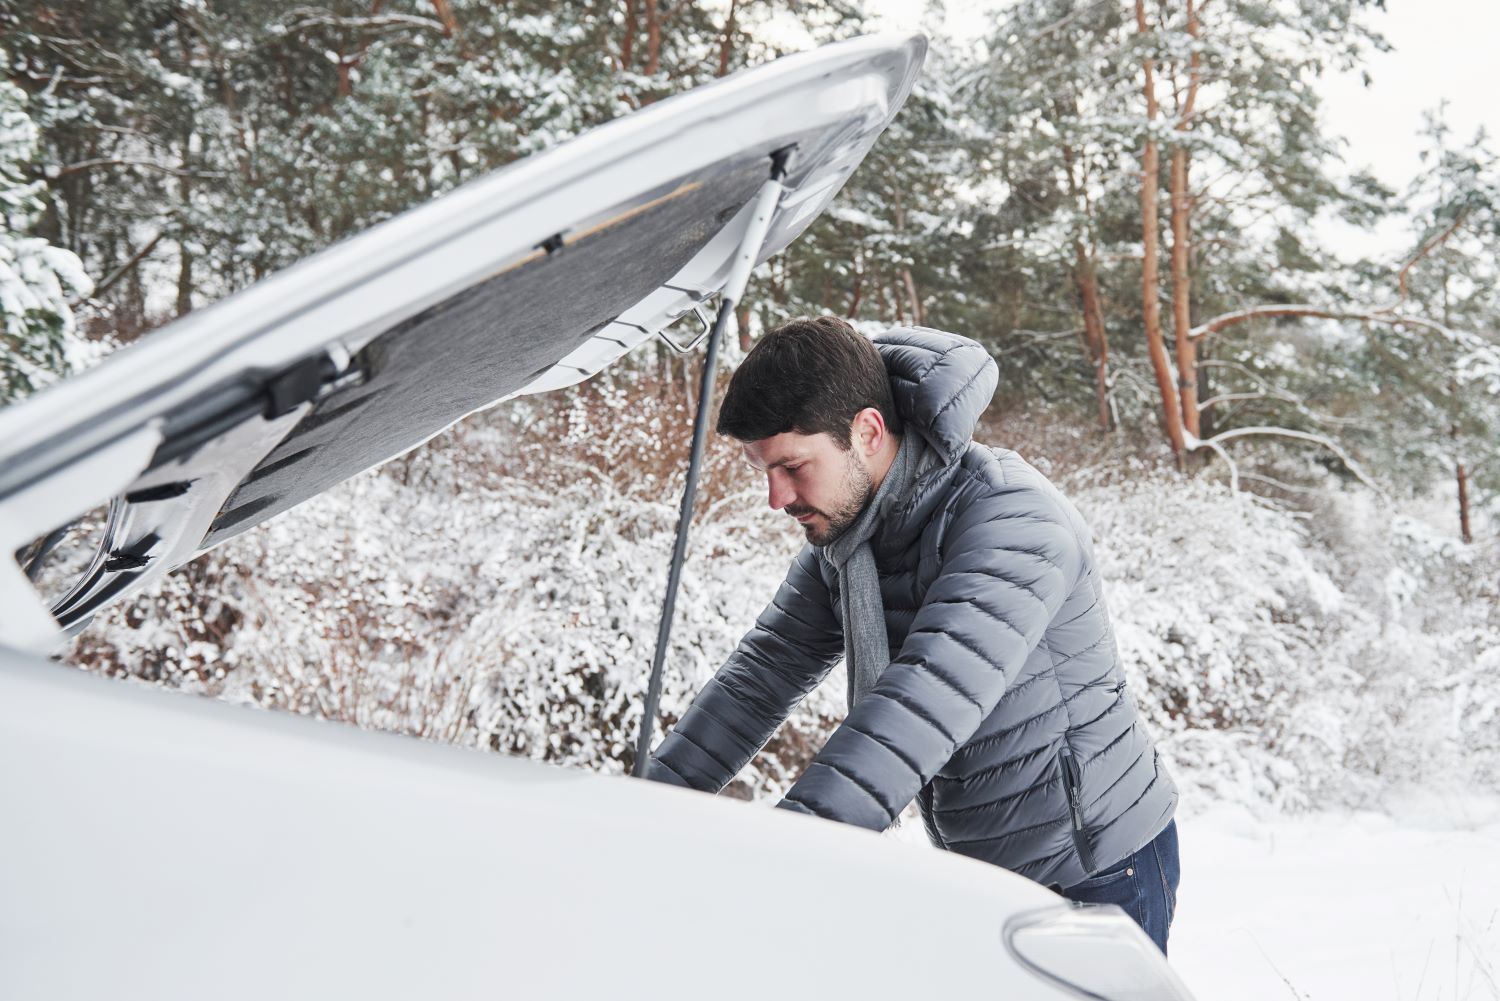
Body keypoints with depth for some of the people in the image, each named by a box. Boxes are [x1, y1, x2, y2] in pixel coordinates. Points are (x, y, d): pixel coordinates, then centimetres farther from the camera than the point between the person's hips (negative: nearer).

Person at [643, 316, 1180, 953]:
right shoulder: (839, 536, -2)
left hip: (1099, 874, -7)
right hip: (981, 873, 7)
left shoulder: (1011, 518, -29)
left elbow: (929, 699, -41)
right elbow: (764, 672, 2)